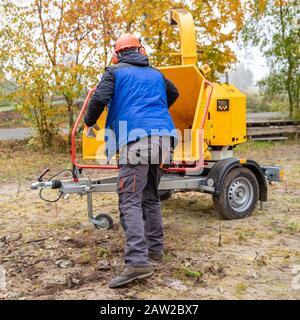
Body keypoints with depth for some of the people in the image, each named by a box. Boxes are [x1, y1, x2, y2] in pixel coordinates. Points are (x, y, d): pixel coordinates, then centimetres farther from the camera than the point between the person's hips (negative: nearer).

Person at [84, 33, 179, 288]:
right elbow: (173, 94, 43)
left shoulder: (115, 72, 10)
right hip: (162, 136, 6)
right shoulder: (155, 74, 26)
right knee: (150, 196, 17)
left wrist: (89, 122, 15)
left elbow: (99, 99, -4)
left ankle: (138, 262, -21)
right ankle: (155, 249, 21)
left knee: (130, 201, -11)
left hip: (136, 138, -6)